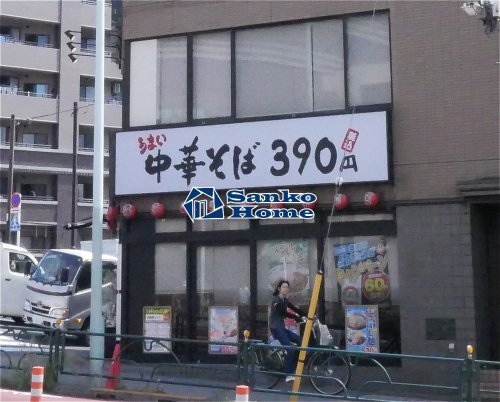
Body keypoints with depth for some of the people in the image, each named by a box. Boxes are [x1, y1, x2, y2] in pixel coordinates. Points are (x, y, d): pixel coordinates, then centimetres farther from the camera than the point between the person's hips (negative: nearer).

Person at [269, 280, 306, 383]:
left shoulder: (284, 300, 14)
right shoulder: (276, 300, -14)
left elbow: (294, 309, 7)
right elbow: (285, 313, -22)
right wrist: (300, 319, -27)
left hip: (282, 327, 9)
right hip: (276, 328, -9)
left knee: (300, 341, 2)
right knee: (290, 349, -17)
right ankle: (289, 374, -12)